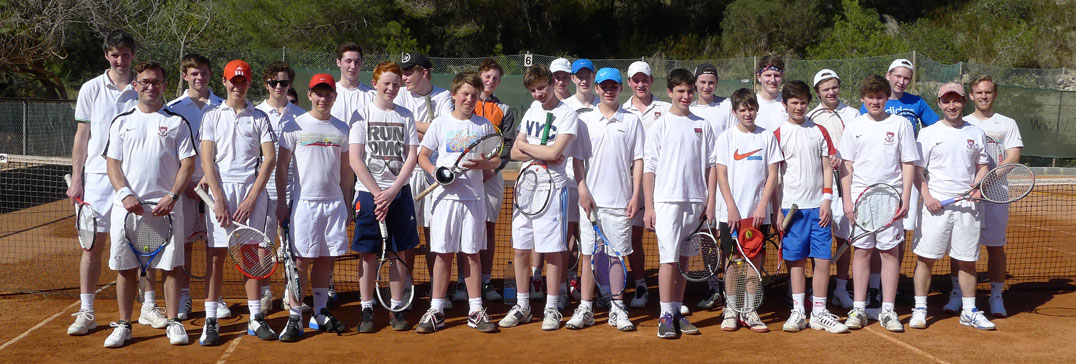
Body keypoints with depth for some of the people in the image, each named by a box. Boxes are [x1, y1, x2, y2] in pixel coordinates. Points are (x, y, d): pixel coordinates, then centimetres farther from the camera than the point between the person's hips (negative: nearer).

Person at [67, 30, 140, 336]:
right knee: (93, 244, 1)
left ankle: (148, 306, 17)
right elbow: (82, 136, 6)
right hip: (99, 176, -1)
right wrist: (76, 179, 1)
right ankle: (86, 312, 8)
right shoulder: (91, 89, 4)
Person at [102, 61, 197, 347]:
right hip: (127, 205, 2)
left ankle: (173, 323, 11)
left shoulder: (177, 122, 6)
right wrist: (125, 194, -10)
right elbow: (113, 163, 7)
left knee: (170, 267, 1)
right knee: (125, 268, 5)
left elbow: (188, 163, 1)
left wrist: (172, 197, -12)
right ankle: (124, 326, 15)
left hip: (166, 206, -2)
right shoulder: (121, 122, 12)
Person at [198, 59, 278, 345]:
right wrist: (219, 199, -9)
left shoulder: (259, 117, 9)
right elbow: (207, 160, 2)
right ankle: (210, 320, 2)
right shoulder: (212, 116, 10)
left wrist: (252, 197, -8)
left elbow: (270, 157, 1)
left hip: (252, 190, 0)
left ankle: (256, 318, 10)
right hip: (220, 189, 0)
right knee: (216, 255, -1)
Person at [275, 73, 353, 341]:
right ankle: (295, 317, 2)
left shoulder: (342, 129, 11)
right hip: (304, 201, -3)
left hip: (334, 202, 3)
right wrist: (281, 203, -5)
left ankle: (320, 314, 18)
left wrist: (347, 205, 13)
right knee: (301, 259, -4)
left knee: (325, 259, 8)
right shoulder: (295, 126, 1)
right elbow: (282, 166, 1)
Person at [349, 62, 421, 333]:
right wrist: (377, 193, -12)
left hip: (399, 192, 2)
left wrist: (392, 191, -10)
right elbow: (355, 160, -5)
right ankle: (367, 310, 11)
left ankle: (397, 309, 14)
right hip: (369, 192, -2)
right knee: (368, 253, 1)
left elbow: (412, 157, 2)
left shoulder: (405, 116, 7)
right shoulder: (363, 114, 1)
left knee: (400, 251, 4)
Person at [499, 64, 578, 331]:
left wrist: (526, 146, -4)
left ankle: (551, 309, 9)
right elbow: (515, 152, 9)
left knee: (553, 249, -1)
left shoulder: (567, 114, -6)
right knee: (520, 249, 8)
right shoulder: (532, 110, 14)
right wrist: (541, 155, -8)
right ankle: (522, 307, 19)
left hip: (552, 187, -6)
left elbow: (554, 152, -19)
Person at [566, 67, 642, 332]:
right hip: (591, 199, 0)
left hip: (620, 200, 0)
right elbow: (577, 158, 5)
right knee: (588, 254, 3)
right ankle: (585, 309, 9)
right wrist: (582, 190, -6)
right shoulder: (584, 120, 7)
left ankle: (617, 309, 13)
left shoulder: (632, 121, 6)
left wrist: (635, 195, -4)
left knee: (618, 254, 4)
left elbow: (638, 160, 4)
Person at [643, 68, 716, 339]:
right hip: (666, 200, -3)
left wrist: (710, 202, 4)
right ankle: (666, 316, -3)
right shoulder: (659, 126, 2)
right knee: (668, 258, -7)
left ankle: (678, 311, 17)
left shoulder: (702, 126, 10)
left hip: (695, 201, 3)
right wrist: (649, 207, -5)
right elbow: (649, 168, 0)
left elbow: (710, 165, 11)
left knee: (684, 258, 9)